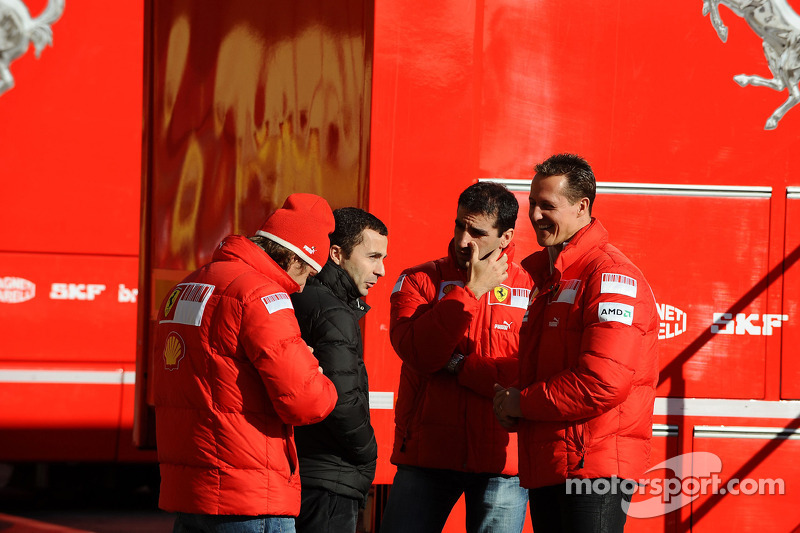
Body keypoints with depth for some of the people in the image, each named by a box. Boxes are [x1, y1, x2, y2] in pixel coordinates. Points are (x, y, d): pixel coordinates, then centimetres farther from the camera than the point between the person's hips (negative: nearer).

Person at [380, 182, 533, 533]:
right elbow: (418, 352, -13)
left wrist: (458, 365, -11)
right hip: (426, 455, 1)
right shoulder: (419, 280, 6)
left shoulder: (531, 289, 1)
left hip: (501, 463, -1)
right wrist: (471, 291, -10)